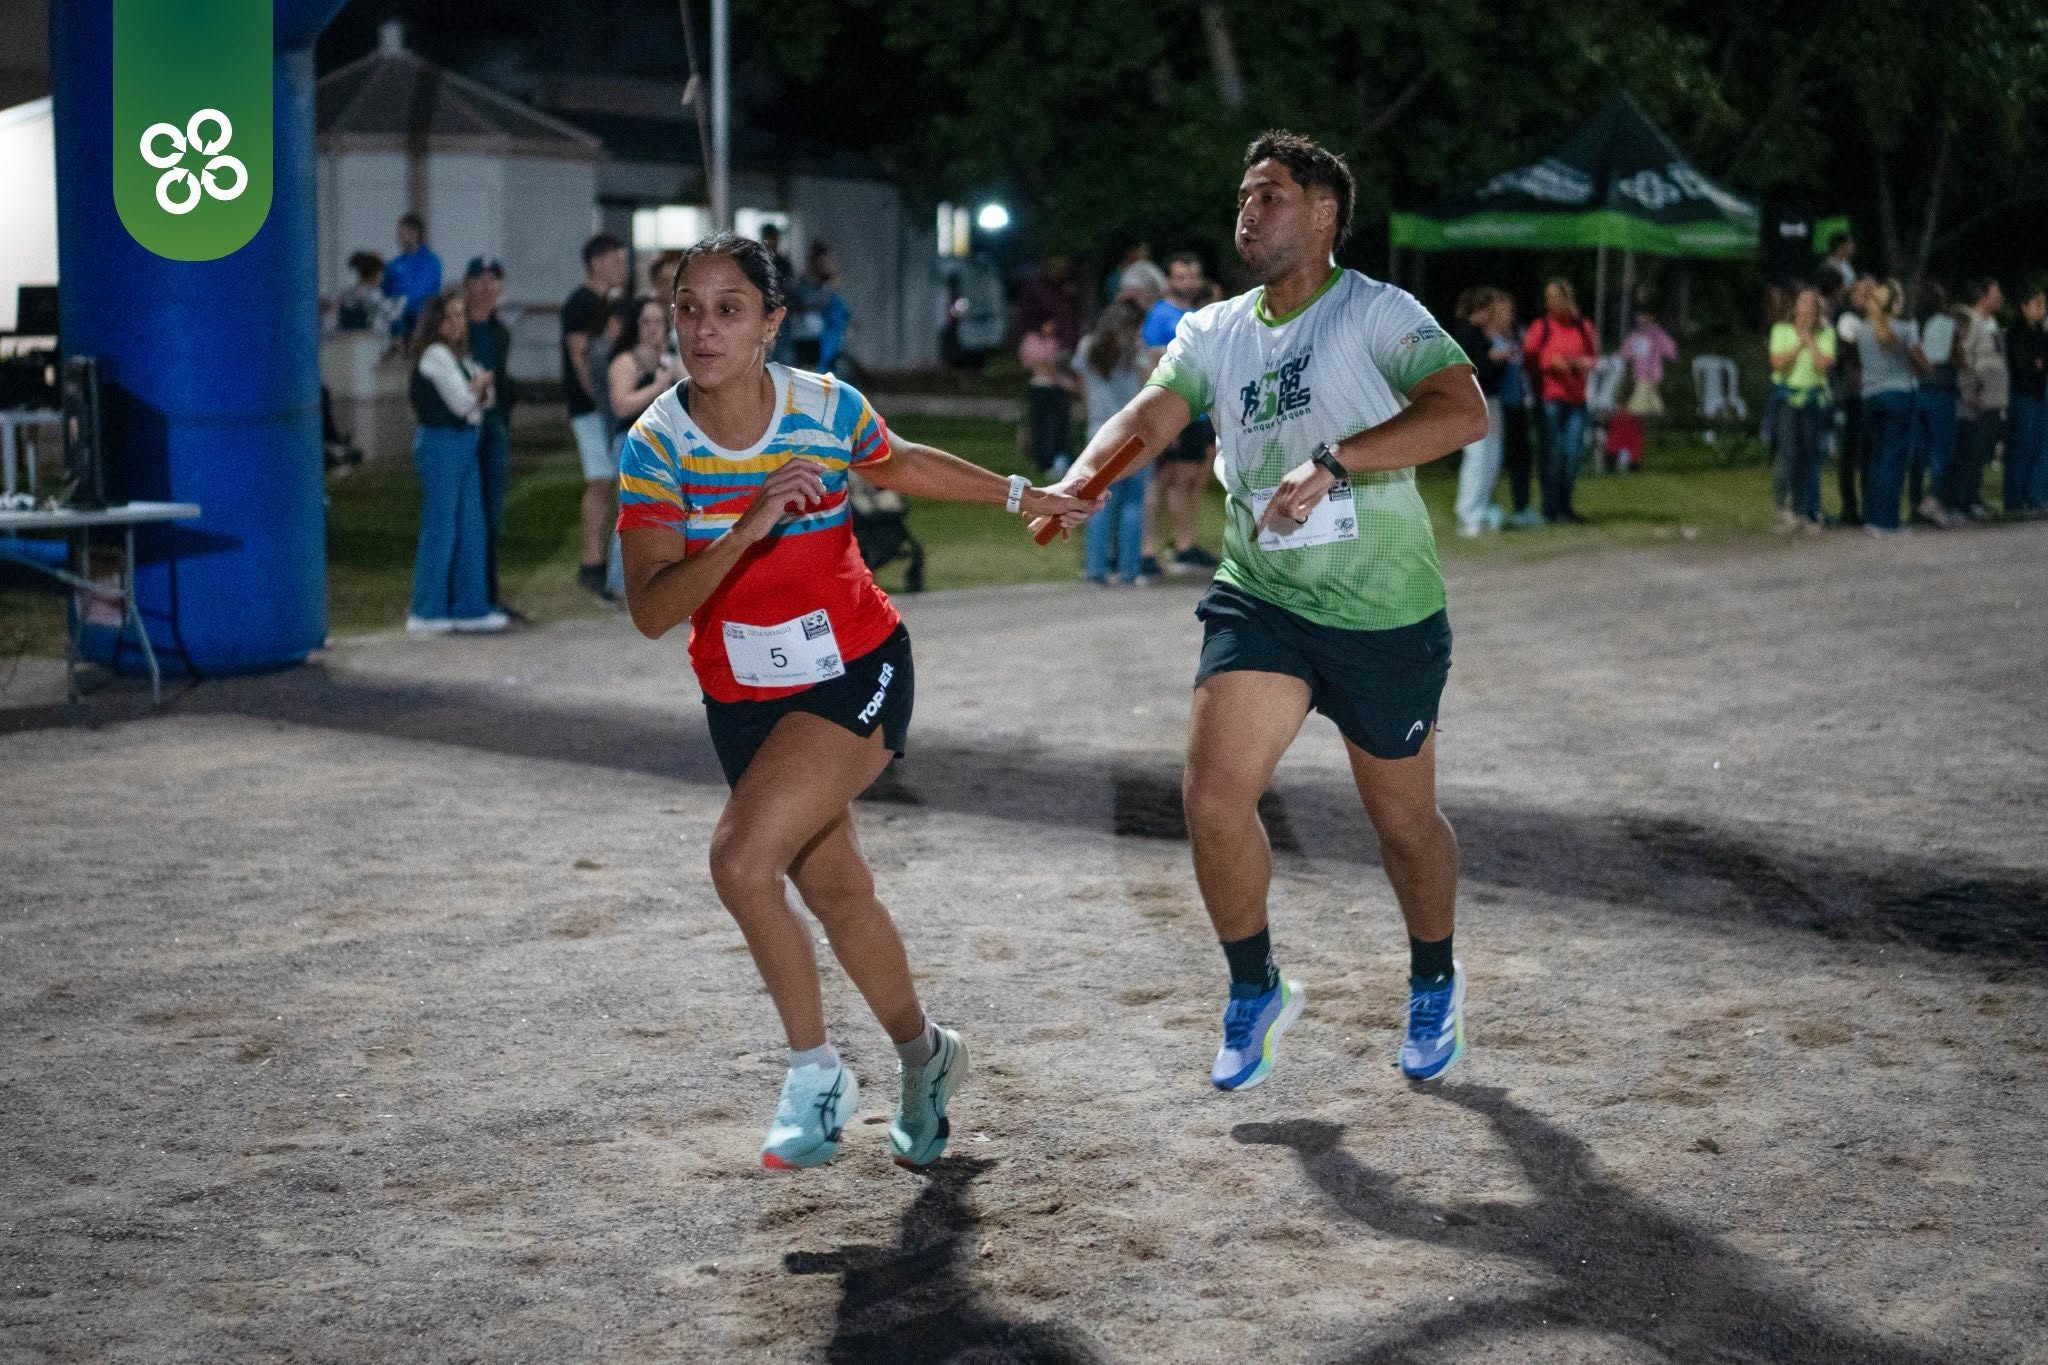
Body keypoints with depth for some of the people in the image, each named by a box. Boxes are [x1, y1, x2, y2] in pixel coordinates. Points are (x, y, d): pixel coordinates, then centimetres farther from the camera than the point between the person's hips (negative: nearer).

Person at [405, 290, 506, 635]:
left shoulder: (460, 357, 17)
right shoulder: (436, 355, -12)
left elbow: (483, 399, 15)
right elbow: (461, 402, -16)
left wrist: (479, 387, -6)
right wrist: (481, 384, 3)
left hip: (465, 442, 9)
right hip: (441, 443, -9)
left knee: (470, 527, 9)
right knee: (439, 528, -6)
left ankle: (470, 606, 15)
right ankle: (426, 613, -1)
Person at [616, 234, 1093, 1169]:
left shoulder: (827, 409, -12)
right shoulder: (654, 446, -13)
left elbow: (901, 465, 12)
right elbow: (650, 612, -22)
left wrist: (1021, 495, 22)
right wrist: (748, 526, -36)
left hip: (856, 675, -3)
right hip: (744, 700, 3)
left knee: (742, 858, -21)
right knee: (834, 890, 15)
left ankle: (815, 1073, -2)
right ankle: (923, 1056, 39)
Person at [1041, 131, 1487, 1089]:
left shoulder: (1377, 312, -9)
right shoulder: (1214, 332, 8)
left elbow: (1464, 411, -23)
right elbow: (1151, 415, -5)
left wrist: (1332, 462, -32)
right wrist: (1074, 486, -26)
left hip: (1385, 614, -4)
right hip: (1258, 600, 4)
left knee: (1403, 821, 10)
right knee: (1213, 798, -11)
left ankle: (1435, 985, 39)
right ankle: (1256, 991, 13)